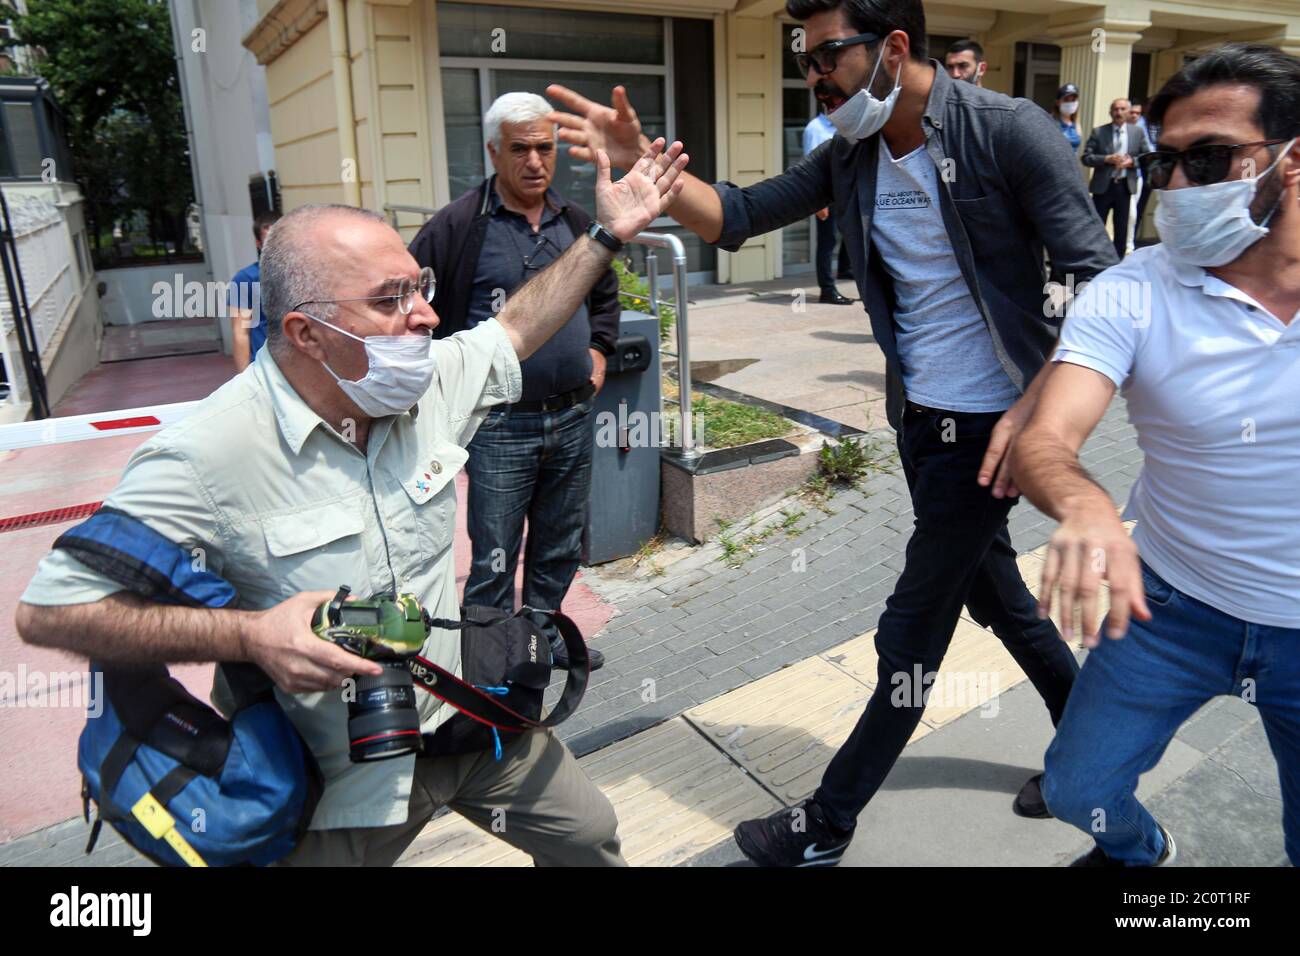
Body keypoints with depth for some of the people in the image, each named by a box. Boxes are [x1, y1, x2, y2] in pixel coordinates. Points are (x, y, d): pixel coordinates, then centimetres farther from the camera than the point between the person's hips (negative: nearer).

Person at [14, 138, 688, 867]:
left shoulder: (430, 382, -8)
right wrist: (249, 636, -30)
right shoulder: (209, 456, -26)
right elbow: (49, 608, -20)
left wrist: (608, 236, 11)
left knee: (593, 840, 20)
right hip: (340, 792, -5)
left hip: (466, 720, 6)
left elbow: (513, 332, 12)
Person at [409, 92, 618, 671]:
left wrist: (598, 349, 14)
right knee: (494, 558, 1)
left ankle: (544, 637, 37)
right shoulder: (458, 226, -7)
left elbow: (605, 292, 27)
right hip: (500, 425, -5)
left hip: (572, 418, 6)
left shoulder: (574, 222, 11)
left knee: (561, 547, 18)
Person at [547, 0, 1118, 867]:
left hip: (987, 428, -7)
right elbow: (737, 216, -3)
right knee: (995, 593, 22)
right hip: (918, 417, 7)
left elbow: (1101, 281, -15)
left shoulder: (1009, 131, -16)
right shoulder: (851, 156, 2)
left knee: (910, 639, 4)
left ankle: (828, 826, 22)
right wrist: (643, 162, -18)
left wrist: (1036, 404, -24)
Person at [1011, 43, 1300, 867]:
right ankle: (1139, 854, 45)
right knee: (1079, 790, 10)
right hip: (1175, 603, 0)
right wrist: (1085, 505, -50)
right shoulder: (1127, 297, -16)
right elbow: (1046, 442, -29)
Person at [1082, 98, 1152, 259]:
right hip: (1103, 186, -2)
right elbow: (1086, 158, -7)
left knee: (1121, 228, 7)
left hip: (1125, 186, 2)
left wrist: (1132, 161, -13)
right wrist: (1107, 159, -20)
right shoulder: (1098, 132, -1)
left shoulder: (1137, 132, 6)